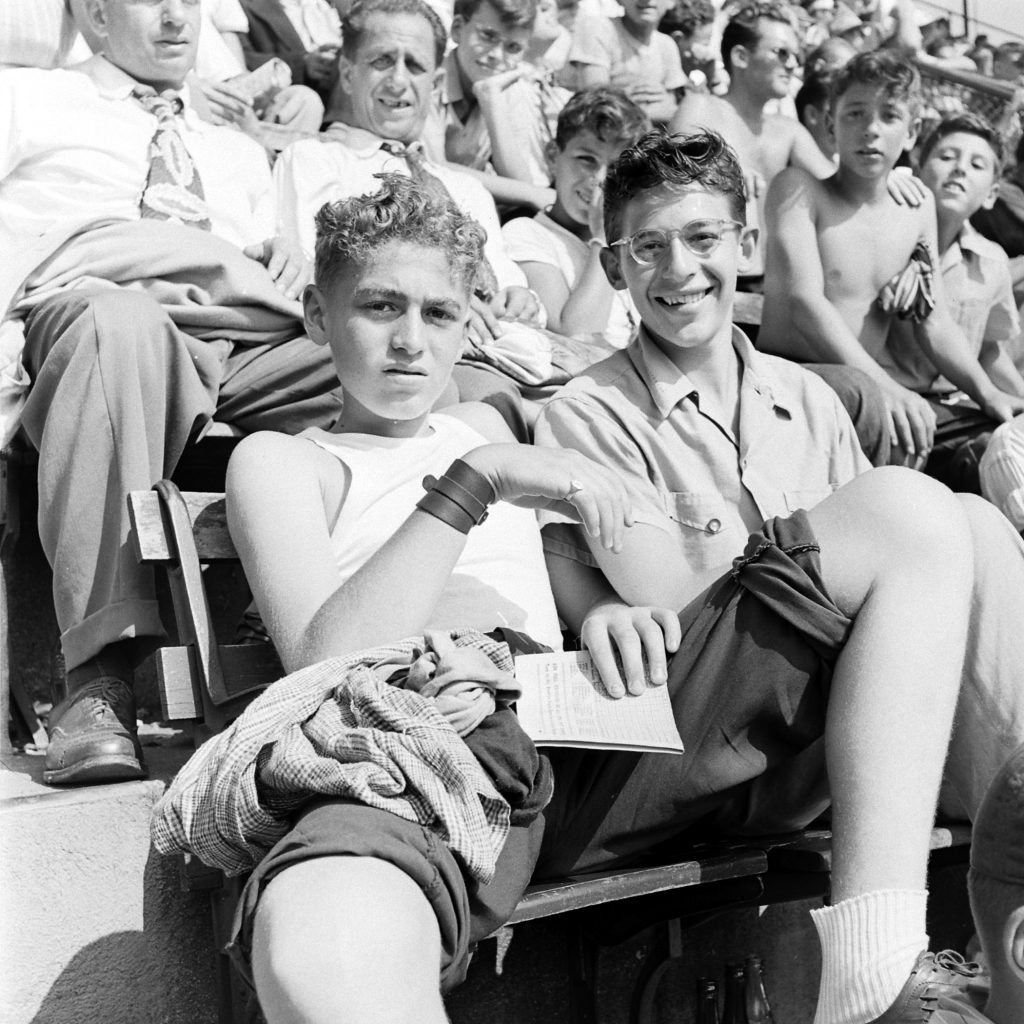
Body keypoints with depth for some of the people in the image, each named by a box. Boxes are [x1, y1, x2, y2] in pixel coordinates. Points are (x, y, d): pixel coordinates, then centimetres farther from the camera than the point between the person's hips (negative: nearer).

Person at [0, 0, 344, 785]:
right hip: (83, 314, -3)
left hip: (256, 351, 4)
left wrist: (289, 275, 4)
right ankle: (101, 677, -42)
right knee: (120, 322, -41)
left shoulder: (238, 154, 39)